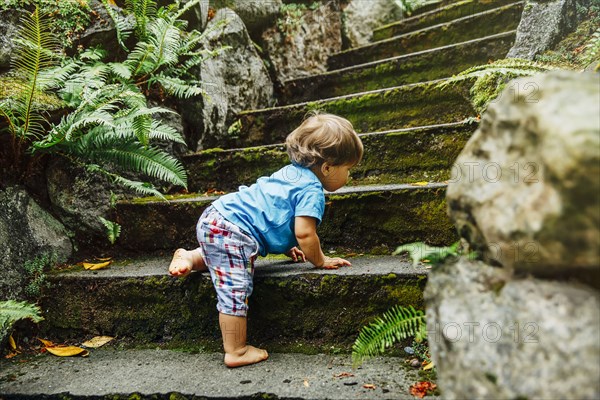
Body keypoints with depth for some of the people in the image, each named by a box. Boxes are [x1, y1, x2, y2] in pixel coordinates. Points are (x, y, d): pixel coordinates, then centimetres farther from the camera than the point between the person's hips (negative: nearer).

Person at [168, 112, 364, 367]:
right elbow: (304, 233, -18)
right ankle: (236, 352, 1)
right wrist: (320, 261, -1)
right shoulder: (312, 190, -9)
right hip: (233, 231, -10)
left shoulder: (292, 172, 20)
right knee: (236, 292, -5)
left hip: (214, 217, 10)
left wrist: (286, 247, 32)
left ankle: (191, 257, 30)